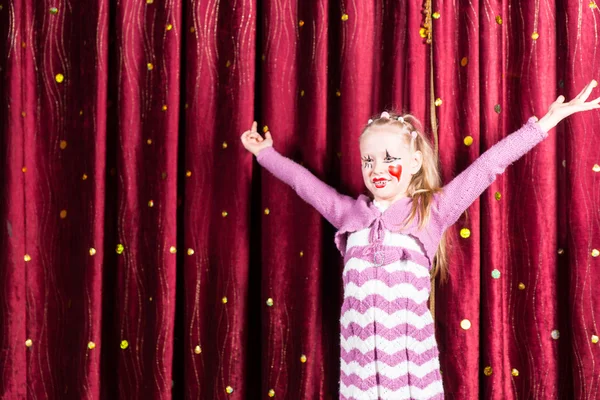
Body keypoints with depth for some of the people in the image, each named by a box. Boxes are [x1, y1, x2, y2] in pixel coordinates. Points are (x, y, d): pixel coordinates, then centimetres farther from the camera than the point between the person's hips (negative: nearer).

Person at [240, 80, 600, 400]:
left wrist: (545, 123, 0)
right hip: (359, 353, 3)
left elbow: (486, 167, -1)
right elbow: (305, 182, 20)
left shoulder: (432, 211, 0)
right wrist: (267, 153, 29)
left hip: (409, 352, -2)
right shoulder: (349, 212, 8)